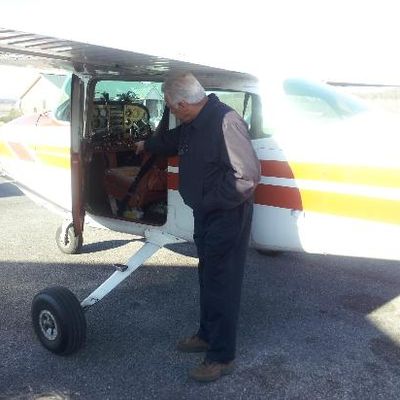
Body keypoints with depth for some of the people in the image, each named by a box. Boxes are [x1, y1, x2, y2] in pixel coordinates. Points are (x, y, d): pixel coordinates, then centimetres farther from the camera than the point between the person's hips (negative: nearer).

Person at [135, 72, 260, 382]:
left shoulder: (225, 121, -25)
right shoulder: (192, 125, 7)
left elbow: (247, 176, -31)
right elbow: (173, 140, 31)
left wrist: (211, 202, -22)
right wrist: (147, 145, 47)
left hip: (227, 219, -10)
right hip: (205, 216, 10)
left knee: (222, 285, 1)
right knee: (208, 278, 21)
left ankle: (222, 357, 17)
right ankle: (207, 335, 39)